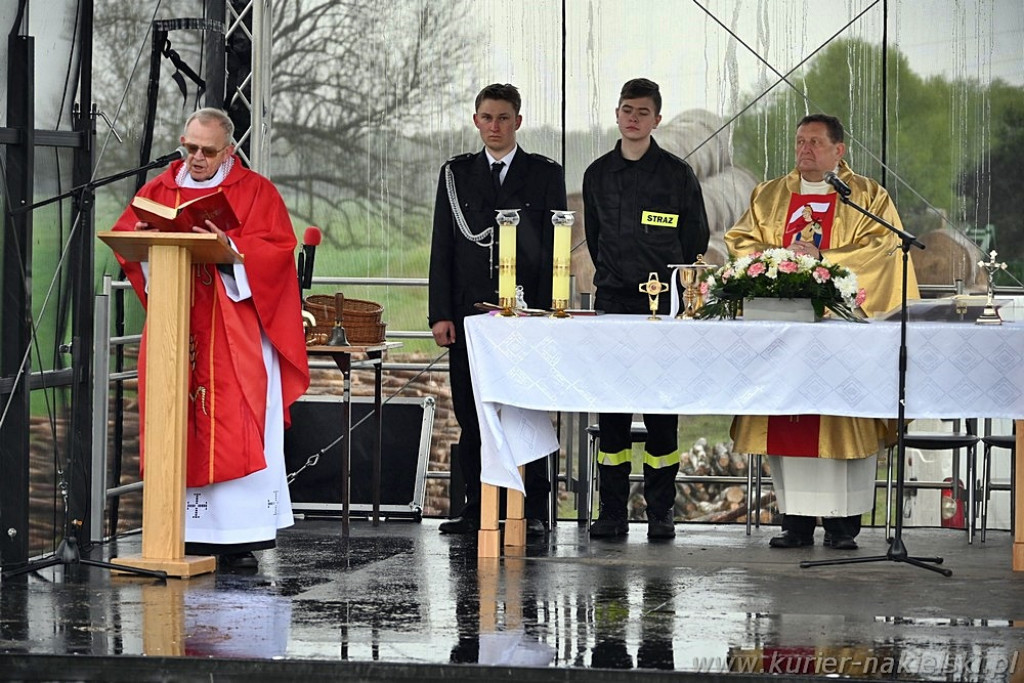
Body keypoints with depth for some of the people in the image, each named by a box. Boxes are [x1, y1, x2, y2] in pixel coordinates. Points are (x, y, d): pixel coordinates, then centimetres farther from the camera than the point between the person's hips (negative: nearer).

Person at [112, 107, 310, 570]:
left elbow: (277, 248, -6)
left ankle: (239, 540, -8)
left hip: (235, 337, -4)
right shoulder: (159, 190, 15)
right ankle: (189, 534, 2)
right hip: (177, 333, 4)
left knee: (237, 429, -9)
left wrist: (231, 249, -21)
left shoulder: (255, 192, 4)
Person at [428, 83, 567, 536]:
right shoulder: (456, 175, 11)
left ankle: (533, 511, 2)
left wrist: (546, 311, -6)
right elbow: (442, 248, 8)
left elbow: (553, 248, 3)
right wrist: (440, 313, -1)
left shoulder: (545, 175, 7)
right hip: (468, 312, 2)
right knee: (471, 417, 3)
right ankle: (476, 509, 9)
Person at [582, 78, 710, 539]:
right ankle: (612, 512, 4)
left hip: (663, 305, -3)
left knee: (662, 410, -3)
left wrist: (669, 286, 9)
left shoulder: (677, 174, 2)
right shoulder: (598, 174, 11)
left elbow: (696, 241, 8)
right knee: (610, 408, 1)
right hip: (612, 302, 3)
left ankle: (660, 512, 1)